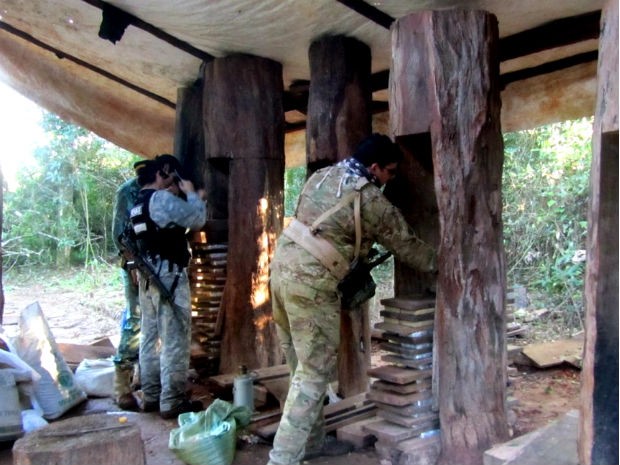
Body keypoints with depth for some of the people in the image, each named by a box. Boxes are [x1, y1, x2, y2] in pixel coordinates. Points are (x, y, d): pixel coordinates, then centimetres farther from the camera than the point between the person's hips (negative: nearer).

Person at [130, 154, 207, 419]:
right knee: (174, 340, -4)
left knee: (151, 337, 13)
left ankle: (151, 396, 21)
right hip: (169, 275, -10)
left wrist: (194, 200, 18)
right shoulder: (161, 198, -14)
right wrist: (192, 194, 2)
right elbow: (197, 220, -14)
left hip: (148, 276, 10)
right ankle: (172, 402, 1)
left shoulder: (139, 202, 16)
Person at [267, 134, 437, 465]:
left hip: (283, 268, 9)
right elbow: (407, 248, 4)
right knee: (314, 373, 1)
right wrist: (441, 263, 20)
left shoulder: (322, 175, 13)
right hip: (311, 284, -8)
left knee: (303, 367, 17)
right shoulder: (373, 203, -7)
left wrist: (356, 257, 25)